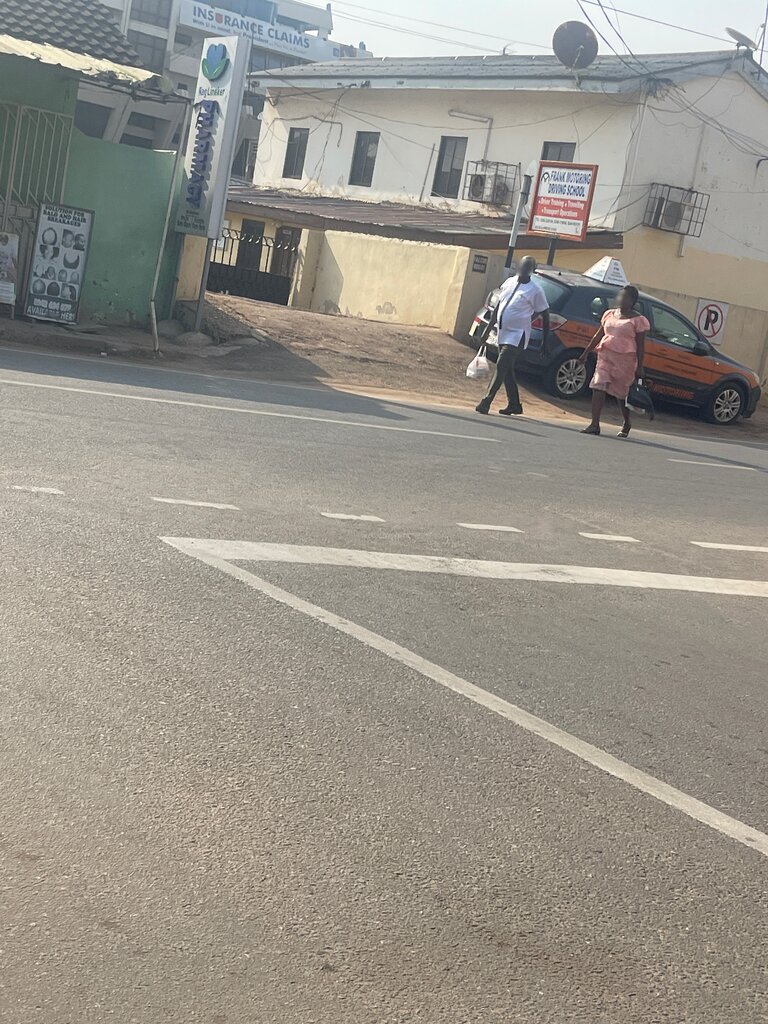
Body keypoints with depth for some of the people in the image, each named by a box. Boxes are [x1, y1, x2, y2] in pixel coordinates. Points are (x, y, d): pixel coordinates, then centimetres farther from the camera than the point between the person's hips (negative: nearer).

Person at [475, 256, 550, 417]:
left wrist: (545, 342, -4)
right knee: (507, 370, 12)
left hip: (517, 335, -7)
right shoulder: (509, 282, 10)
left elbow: (545, 315, -2)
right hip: (503, 333, 7)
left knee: (501, 366, -16)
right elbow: (498, 307, 17)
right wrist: (489, 329, 16)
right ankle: (514, 405, 22)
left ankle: (486, 402, -18)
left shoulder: (535, 290, -7)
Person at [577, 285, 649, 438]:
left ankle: (627, 424, 28)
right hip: (605, 355, 4)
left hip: (625, 358, -4)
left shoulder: (637, 319, -2)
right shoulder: (610, 314, 12)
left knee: (621, 393, 6)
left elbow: (640, 345, -3)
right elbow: (599, 335, 17)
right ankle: (594, 424, -12)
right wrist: (586, 353, 15)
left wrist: (639, 367, -8)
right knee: (598, 388, -11)